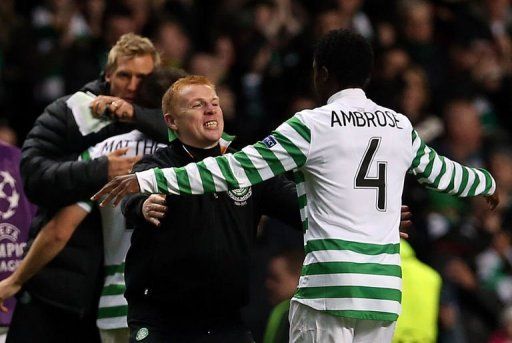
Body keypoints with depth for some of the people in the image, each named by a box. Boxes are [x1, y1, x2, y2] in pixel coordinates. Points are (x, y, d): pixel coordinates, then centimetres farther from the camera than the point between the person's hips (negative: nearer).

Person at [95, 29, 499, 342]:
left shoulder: (312, 125, -4)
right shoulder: (400, 126, 13)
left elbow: (238, 169, -8)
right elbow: (439, 171, 31)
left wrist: (146, 181, -6)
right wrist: (487, 184, 54)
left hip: (327, 288, -5)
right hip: (385, 289, 5)